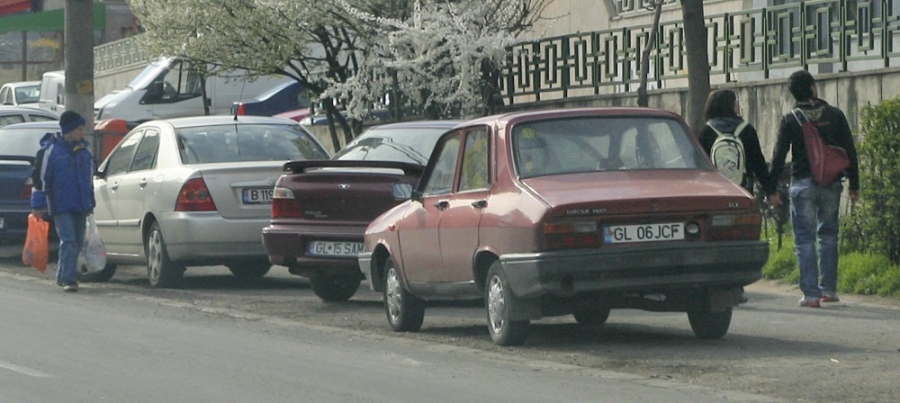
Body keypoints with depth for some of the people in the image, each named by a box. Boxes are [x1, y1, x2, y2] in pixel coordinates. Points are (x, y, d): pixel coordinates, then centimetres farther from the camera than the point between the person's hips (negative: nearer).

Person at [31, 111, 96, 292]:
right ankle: (69, 279, -18)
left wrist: (90, 203, 23)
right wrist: (38, 205, -9)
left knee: (77, 242, 10)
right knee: (68, 241, -15)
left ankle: (64, 276, 23)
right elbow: (39, 178, -8)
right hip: (61, 206, -7)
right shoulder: (50, 150, -9)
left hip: (80, 206, 7)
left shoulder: (84, 150, 12)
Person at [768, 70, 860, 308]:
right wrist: (854, 185, 9)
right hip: (831, 183, 2)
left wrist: (772, 189, 0)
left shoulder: (790, 120, -4)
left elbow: (779, 155, -5)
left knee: (805, 239, 1)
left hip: (803, 183, -2)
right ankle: (829, 289, 15)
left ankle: (811, 294, -5)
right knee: (828, 235, 15)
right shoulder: (834, 115, 1)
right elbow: (850, 151, 3)